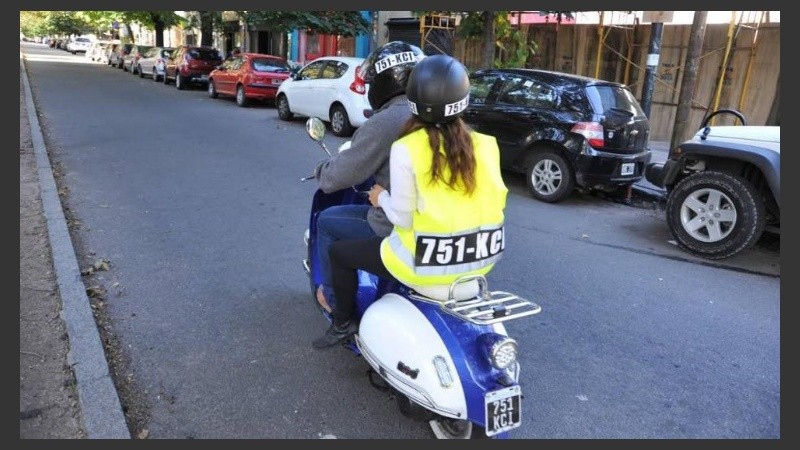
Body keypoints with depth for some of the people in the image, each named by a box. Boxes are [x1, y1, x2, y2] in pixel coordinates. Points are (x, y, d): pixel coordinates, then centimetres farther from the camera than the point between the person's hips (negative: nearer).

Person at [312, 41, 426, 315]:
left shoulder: (384, 123, -20)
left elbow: (340, 174, -14)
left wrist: (321, 171, 10)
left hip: (396, 227, -8)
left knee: (327, 222, 14)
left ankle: (334, 297, 29)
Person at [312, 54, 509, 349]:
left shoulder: (406, 149, -15)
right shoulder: (484, 145, -2)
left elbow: (402, 218, -14)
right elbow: (491, 201, 7)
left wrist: (381, 198, 6)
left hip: (424, 263, -5)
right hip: (480, 260, 6)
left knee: (340, 251, 16)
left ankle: (344, 323, 31)